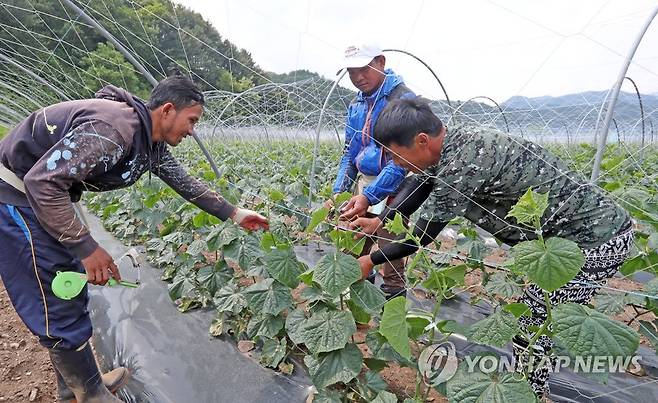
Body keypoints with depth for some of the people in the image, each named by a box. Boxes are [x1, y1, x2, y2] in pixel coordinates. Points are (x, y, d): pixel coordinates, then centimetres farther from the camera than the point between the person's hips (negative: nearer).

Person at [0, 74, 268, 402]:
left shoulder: (153, 145, 1)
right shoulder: (113, 129, -30)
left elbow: (185, 183, 11)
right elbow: (41, 182, -31)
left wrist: (234, 214, 12)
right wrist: (87, 248, -27)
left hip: (48, 195, 10)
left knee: (71, 291, 16)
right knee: (60, 308, -3)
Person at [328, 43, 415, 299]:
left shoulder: (403, 100, -12)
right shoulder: (357, 105, 11)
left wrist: (369, 196, -25)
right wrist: (339, 191, 2)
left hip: (391, 192, -7)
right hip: (363, 185, 7)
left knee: (391, 269, 1)